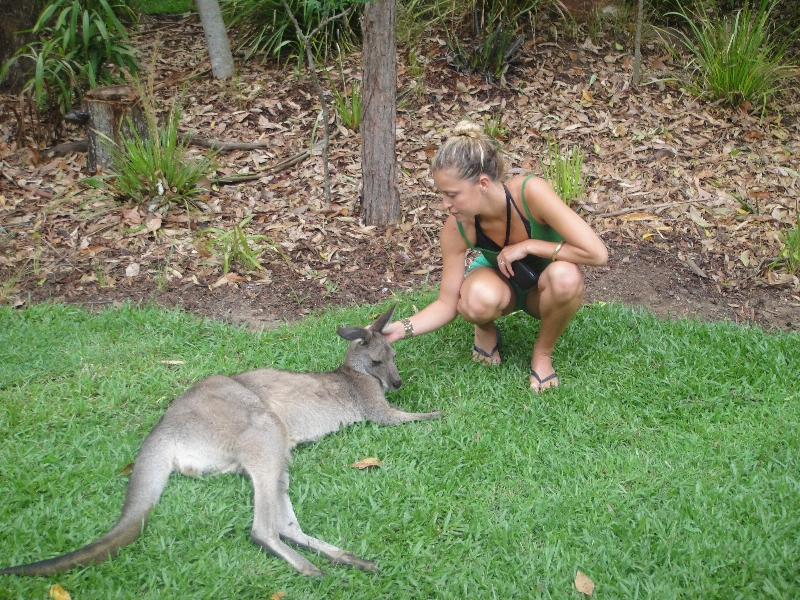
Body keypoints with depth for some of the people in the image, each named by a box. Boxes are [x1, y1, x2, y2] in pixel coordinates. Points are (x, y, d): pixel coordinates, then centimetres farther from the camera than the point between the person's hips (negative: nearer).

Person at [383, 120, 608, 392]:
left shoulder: (530, 192, -34)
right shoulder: (456, 228, -26)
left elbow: (597, 253, -36)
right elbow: (446, 305, -18)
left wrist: (527, 246, -31)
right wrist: (402, 328, -33)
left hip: (542, 288, 0)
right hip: (500, 279, 0)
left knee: (565, 277, -38)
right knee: (478, 300, -37)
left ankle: (543, 352, -8)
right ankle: (486, 331, 1)